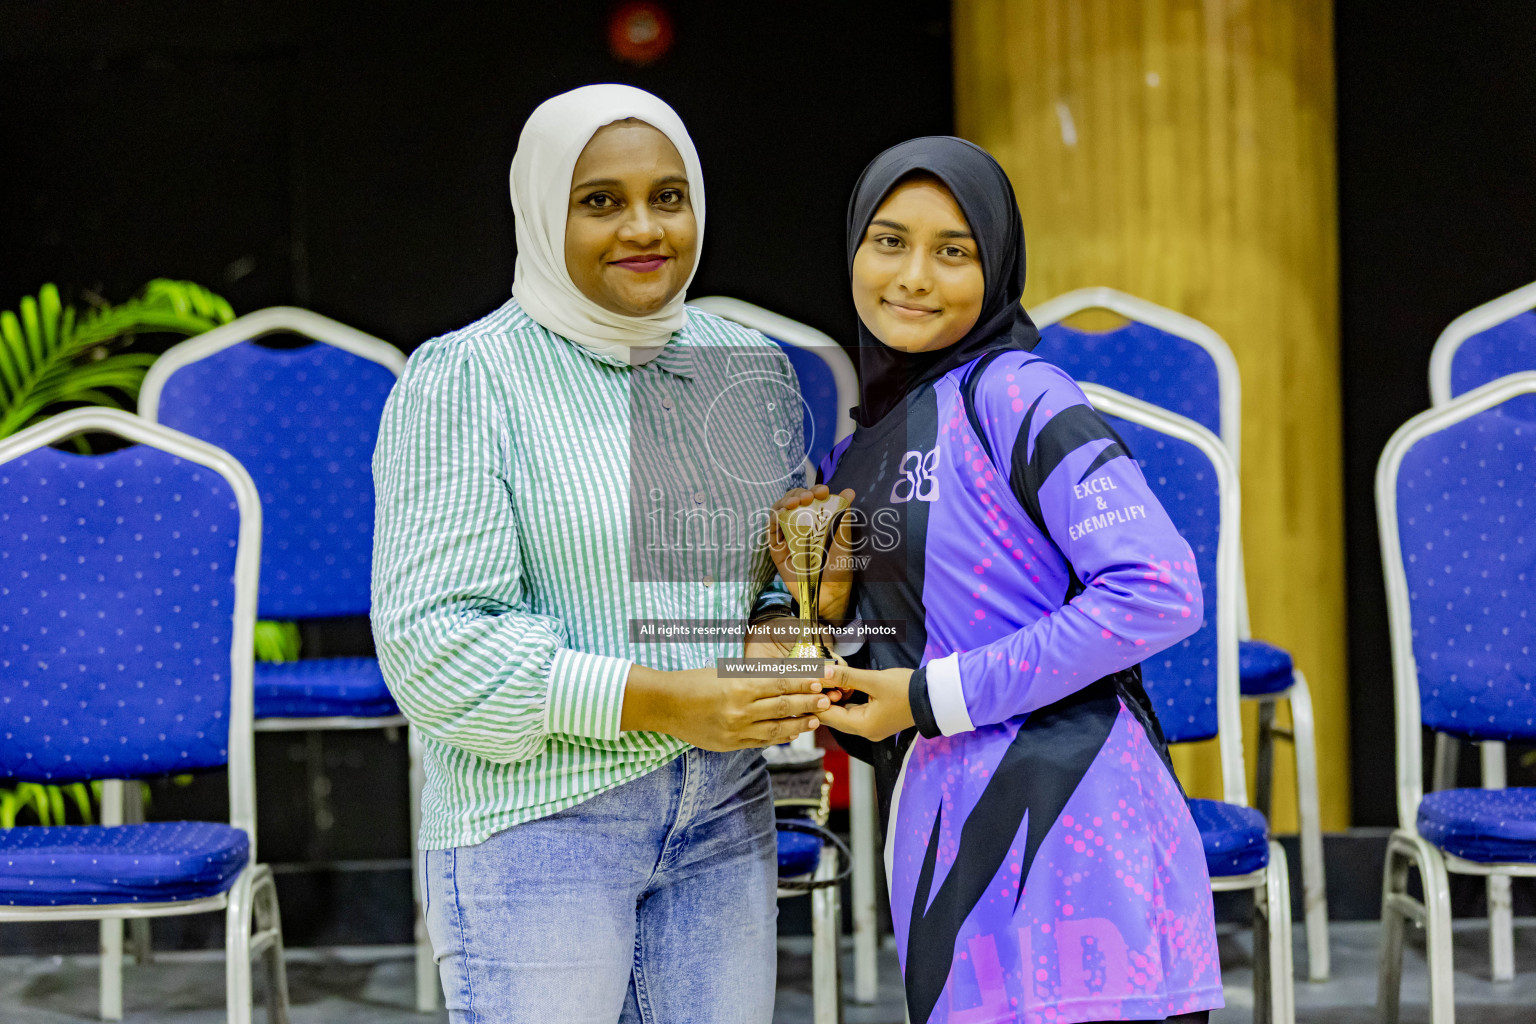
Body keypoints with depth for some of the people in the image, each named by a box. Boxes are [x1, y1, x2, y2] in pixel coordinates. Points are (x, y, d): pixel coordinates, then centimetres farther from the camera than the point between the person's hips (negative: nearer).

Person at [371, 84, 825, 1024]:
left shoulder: (749, 370, 10)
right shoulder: (463, 379, -9)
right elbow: (432, 642, -15)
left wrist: (808, 604, -6)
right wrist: (652, 702, -21)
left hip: (722, 814, 6)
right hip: (535, 815, -5)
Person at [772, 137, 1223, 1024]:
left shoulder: (1016, 396, -7)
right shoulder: (856, 459, 16)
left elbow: (1159, 594, -18)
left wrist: (935, 696, -13)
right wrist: (825, 604, 0)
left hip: (1064, 828, -7)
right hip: (946, 850, 7)